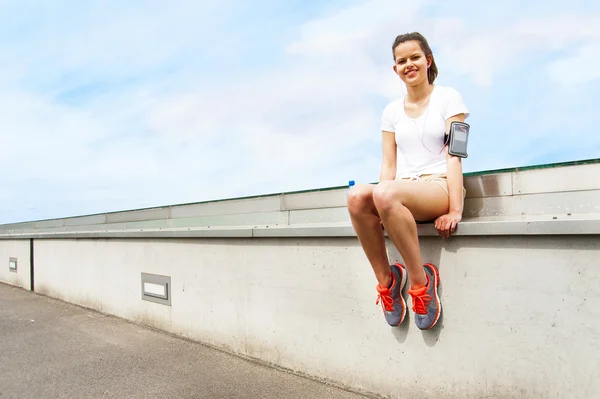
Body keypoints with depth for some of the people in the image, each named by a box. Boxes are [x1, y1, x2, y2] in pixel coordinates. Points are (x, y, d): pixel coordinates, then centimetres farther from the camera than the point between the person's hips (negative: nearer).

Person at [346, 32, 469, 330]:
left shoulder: (448, 98, 6)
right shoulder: (392, 111, 16)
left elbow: (454, 156, -4)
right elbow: (389, 165, 9)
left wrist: (455, 210, -15)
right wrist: (381, 209, -7)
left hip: (439, 187, -4)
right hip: (401, 191, 4)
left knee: (385, 193, -37)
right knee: (356, 196, -31)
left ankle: (420, 280, -21)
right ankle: (386, 279, -15)